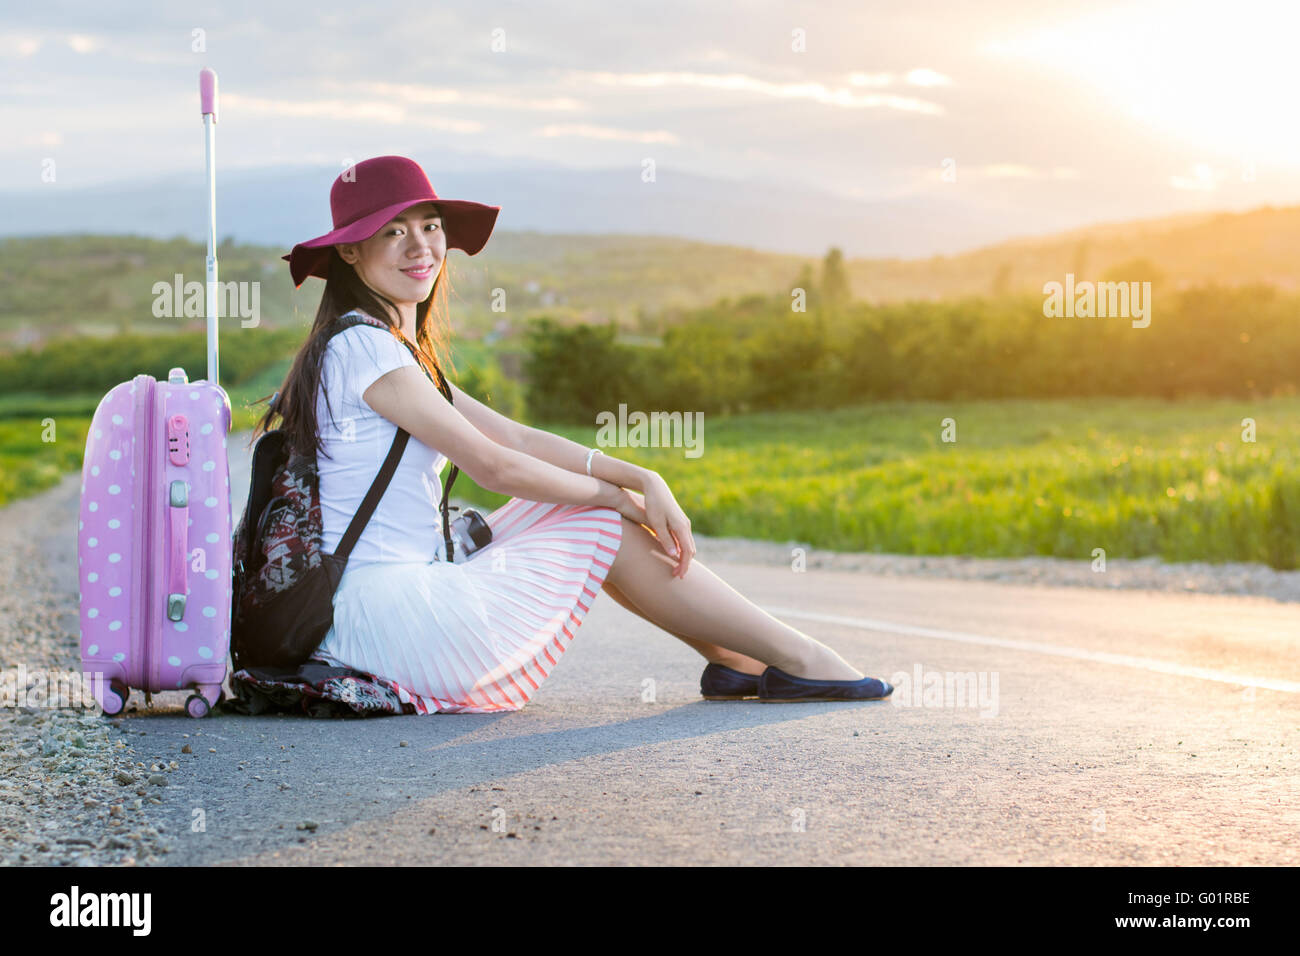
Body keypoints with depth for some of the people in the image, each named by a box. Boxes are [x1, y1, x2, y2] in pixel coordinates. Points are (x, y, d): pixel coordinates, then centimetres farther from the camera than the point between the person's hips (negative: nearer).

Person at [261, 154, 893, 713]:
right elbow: (491, 465, -14)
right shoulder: (364, 346, -12)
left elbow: (515, 438, 12)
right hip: (391, 616, -9)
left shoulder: (398, 351, 19)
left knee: (602, 505, 8)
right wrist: (619, 496, 0)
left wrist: (639, 478, -1)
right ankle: (794, 659, 4)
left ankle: (736, 660, 8)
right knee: (603, 521, -1)